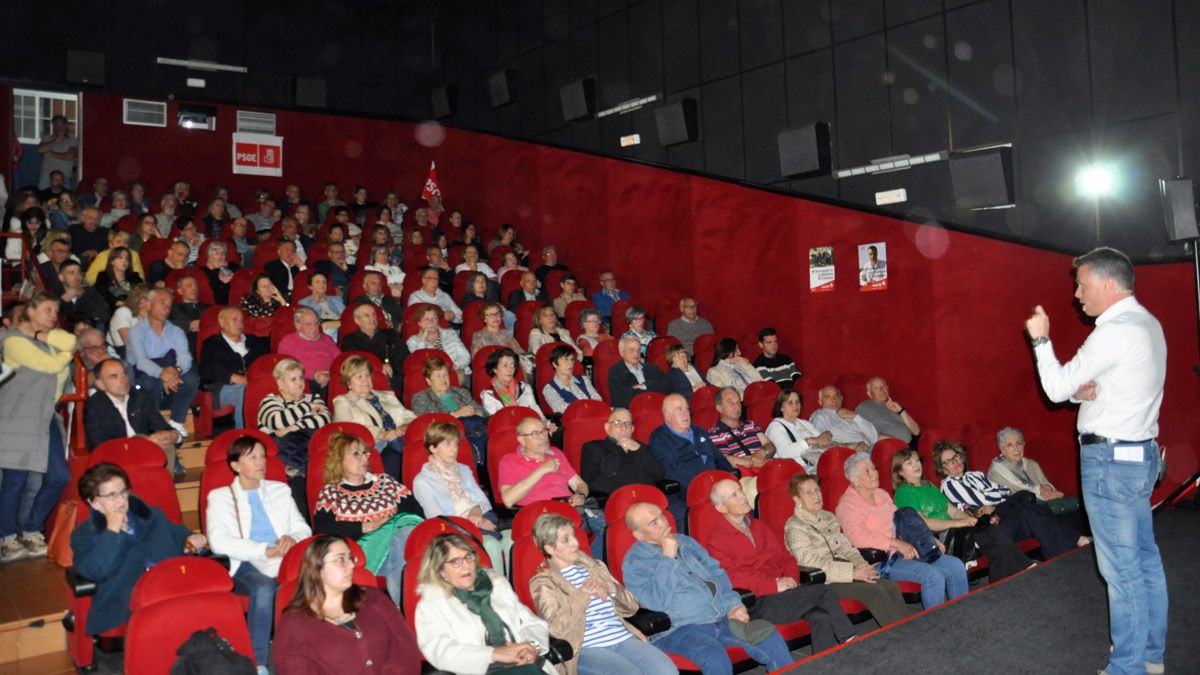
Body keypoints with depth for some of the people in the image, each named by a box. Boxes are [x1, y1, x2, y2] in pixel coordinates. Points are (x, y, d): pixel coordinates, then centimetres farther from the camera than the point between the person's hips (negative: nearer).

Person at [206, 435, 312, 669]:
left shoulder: (280, 490, 26)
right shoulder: (220, 497, 14)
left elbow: (303, 527, 19)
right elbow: (218, 542, -3)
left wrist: (293, 538, -7)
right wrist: (263, 551, -15)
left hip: (284, 560, 2)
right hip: (245, 565, -2)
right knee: (264, 587, -37)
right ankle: (258, 663, -28)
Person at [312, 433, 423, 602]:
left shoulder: (385, 481, 23)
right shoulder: (330, 493, 15)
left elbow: (415, 511, 13)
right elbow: (322, 527, -3)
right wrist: (367, 527, -9)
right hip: (362, 546, -3)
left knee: (408, 533, -33)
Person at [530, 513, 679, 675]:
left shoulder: (595, 566, 21)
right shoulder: (542, 582, 6)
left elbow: (632, 607, 19)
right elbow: (556, 627, -11)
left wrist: (611, 588, -1)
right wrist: (584, 593, -11)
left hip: (624, 638, 5)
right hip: (587, 649, -5)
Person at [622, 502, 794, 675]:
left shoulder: (685, 541, 17)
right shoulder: (634, 563, -4)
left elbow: (716, 573, 18)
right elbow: (655, 602, -18)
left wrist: (733, 604, 1)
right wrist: (668, 558, -15)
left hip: (723, 617, 6)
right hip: (680, 629, -6)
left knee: (771, 638, -12)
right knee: (715, 658, -35)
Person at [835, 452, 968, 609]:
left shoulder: (882, 494, 18)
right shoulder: (848, 504, -9)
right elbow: (858, 537, -24)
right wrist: (898, 544, -27)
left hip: (905, 551, 8)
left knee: (956, 566, -2)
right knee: (932, 575, -26)